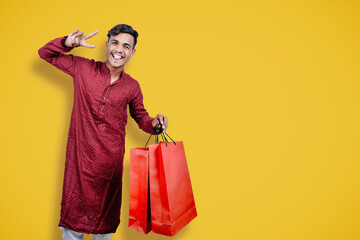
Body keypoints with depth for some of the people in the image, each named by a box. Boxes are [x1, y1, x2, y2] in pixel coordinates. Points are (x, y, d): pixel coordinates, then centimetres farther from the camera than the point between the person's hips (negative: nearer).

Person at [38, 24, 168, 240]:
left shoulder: (132, 87, 1)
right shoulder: (83, 68, -3)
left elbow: (140, 116, 14)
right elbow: (46, 53, 6)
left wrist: (154, 124, -8)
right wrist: (68, 43, -14)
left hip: (111, 161, 2)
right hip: (80, 155, -1)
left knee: (104, 222, 17)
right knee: (73, 214, 9)